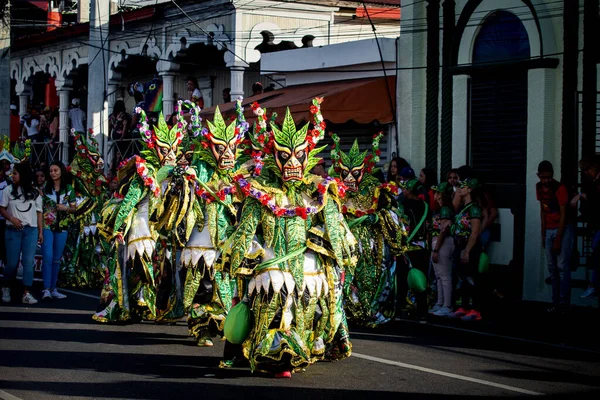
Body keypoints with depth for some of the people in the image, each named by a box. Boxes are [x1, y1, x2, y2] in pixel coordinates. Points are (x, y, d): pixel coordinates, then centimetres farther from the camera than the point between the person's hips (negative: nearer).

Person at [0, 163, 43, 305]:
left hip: (31, 231, 1)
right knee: (12, 262, -1)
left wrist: (40, 232, 4)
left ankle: (26, 294, -5)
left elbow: (39, 213, 10)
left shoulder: (35, 193, 9)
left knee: (28, 262, -5)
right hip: (13, 230, -1)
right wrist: (12, 219, -12)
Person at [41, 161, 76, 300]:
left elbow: (73, 208, 10)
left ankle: (53, 289, 15)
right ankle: (46, 289, -12)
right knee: (47, 257, -12)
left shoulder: (69, 189, 6)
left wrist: (66, 208, -10)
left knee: (57, 259, 8)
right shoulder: (45, 188, 2)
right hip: (47, 226, -2)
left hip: (62, 227, 2)